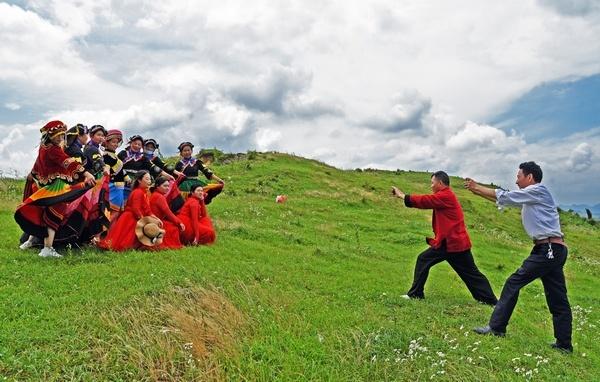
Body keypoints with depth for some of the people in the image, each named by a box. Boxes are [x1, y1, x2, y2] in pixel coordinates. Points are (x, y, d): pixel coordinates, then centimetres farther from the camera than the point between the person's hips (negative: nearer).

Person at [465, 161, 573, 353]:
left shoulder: (538, 190, -7)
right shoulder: (531, 197, 20)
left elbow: (504, 196, -9)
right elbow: (504, 199, 22)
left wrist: (476, 187, -1)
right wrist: (476, 189, 19)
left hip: (548, 249, -10)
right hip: (552, 250, 10)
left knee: (513, 283, -6)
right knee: (558, 299, 10)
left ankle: (496, 327, -1)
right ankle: (564, 344, 15)